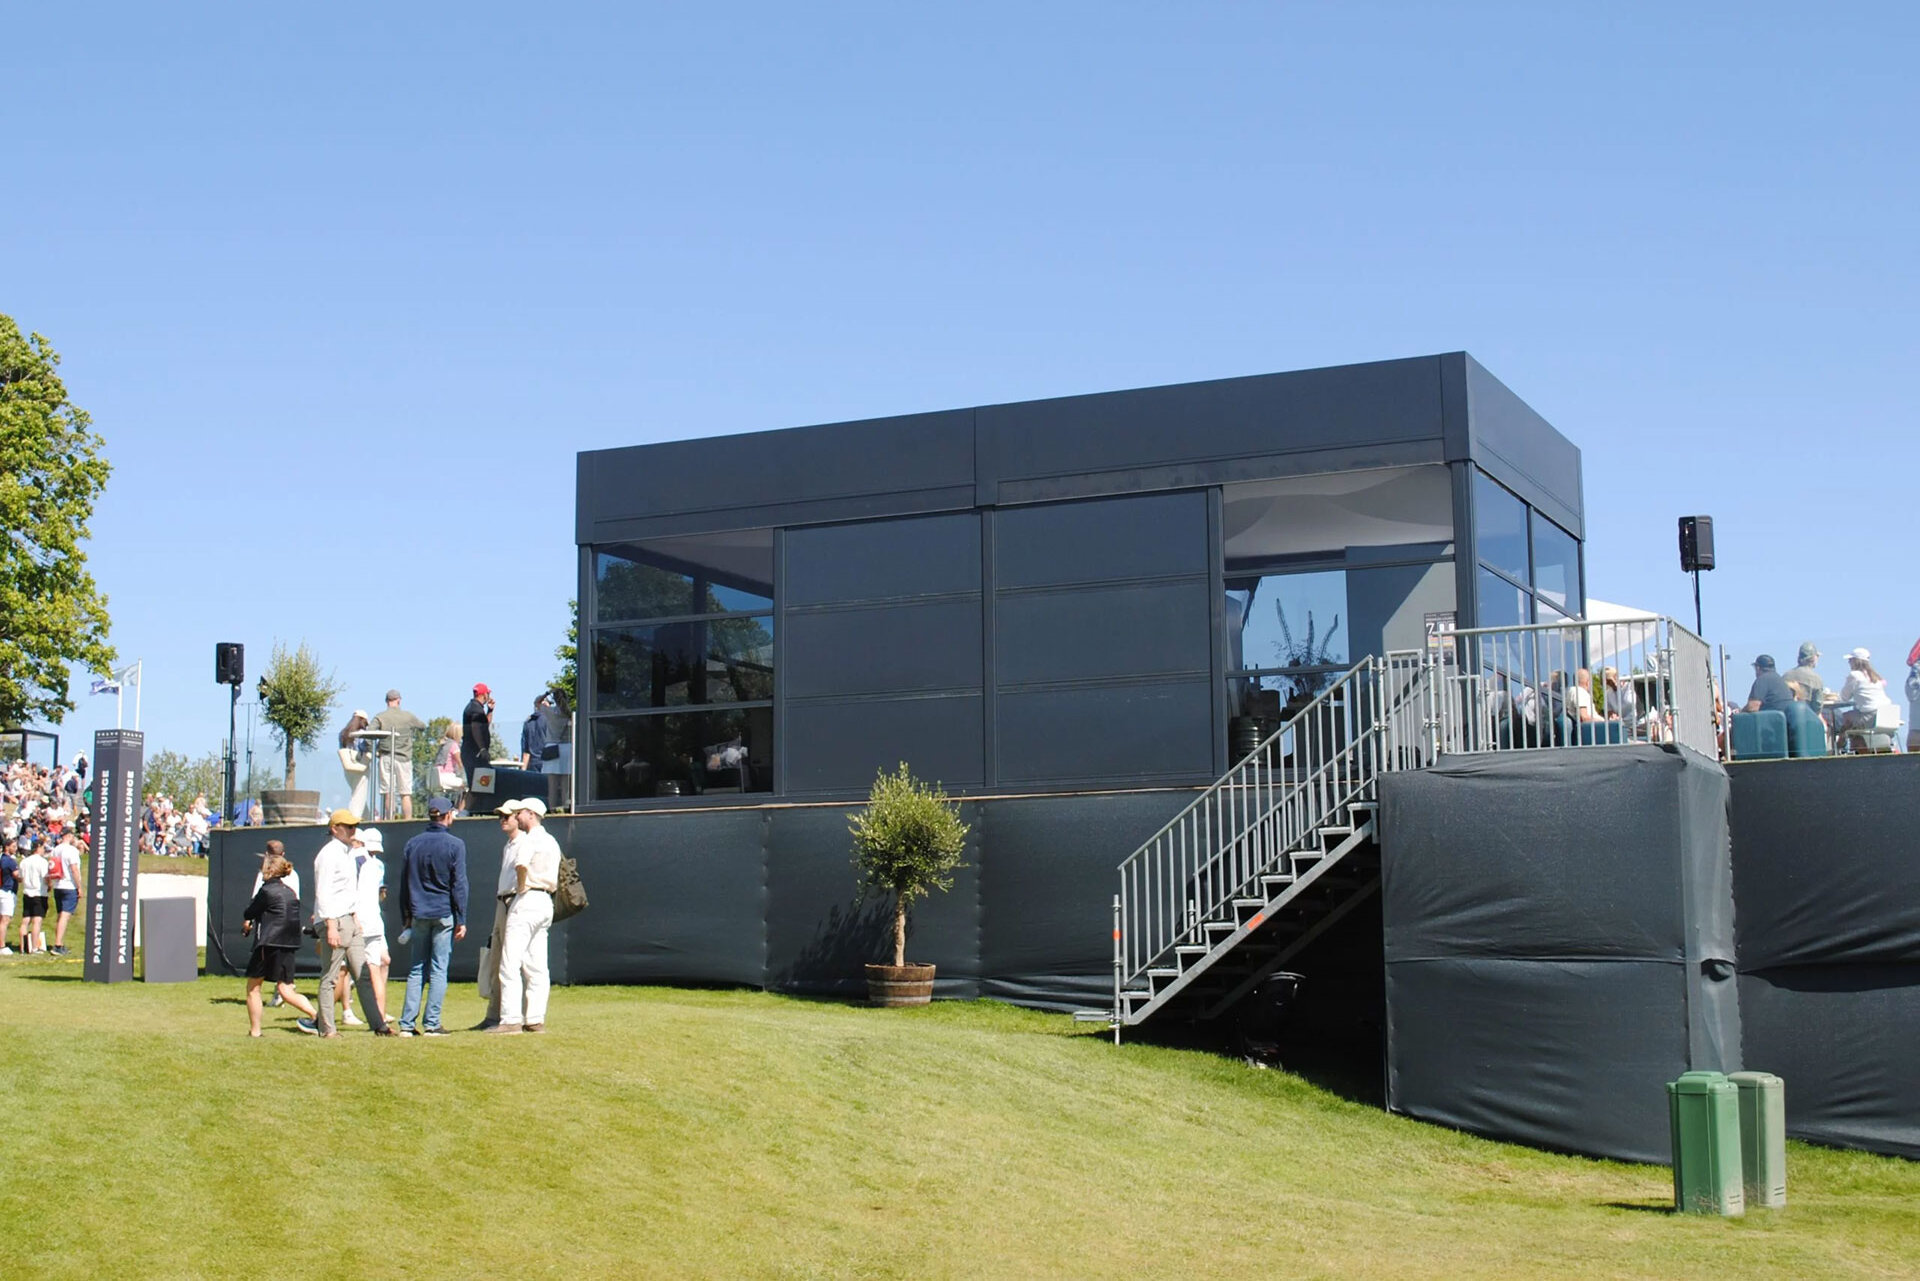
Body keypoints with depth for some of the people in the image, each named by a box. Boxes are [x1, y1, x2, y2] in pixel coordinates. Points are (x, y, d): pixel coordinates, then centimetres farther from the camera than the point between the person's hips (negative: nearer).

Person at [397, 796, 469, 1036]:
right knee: (438, 970, -1)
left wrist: (405, 919, 18)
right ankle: (431, 1023, -2)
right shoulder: (455, 845, -4)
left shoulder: (412, 844, 9)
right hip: (444, 914, -4)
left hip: (418, 915, 4)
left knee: (415, 970, 8)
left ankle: (407, 1023, 2)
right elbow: (459, 885, -6)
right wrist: (461, 920, -3)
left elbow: (403, 885, 12)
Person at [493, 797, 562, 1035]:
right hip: (546, 901, 9)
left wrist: (521, 888, -16)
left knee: (510, 964, -9)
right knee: (537, 966, 8)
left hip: (527, 901, -9)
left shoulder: (529, 839, -9)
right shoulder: (552, 842, 19)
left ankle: (511, 1020, -14)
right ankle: (536, 1020, 5)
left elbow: (522, 865, -29)